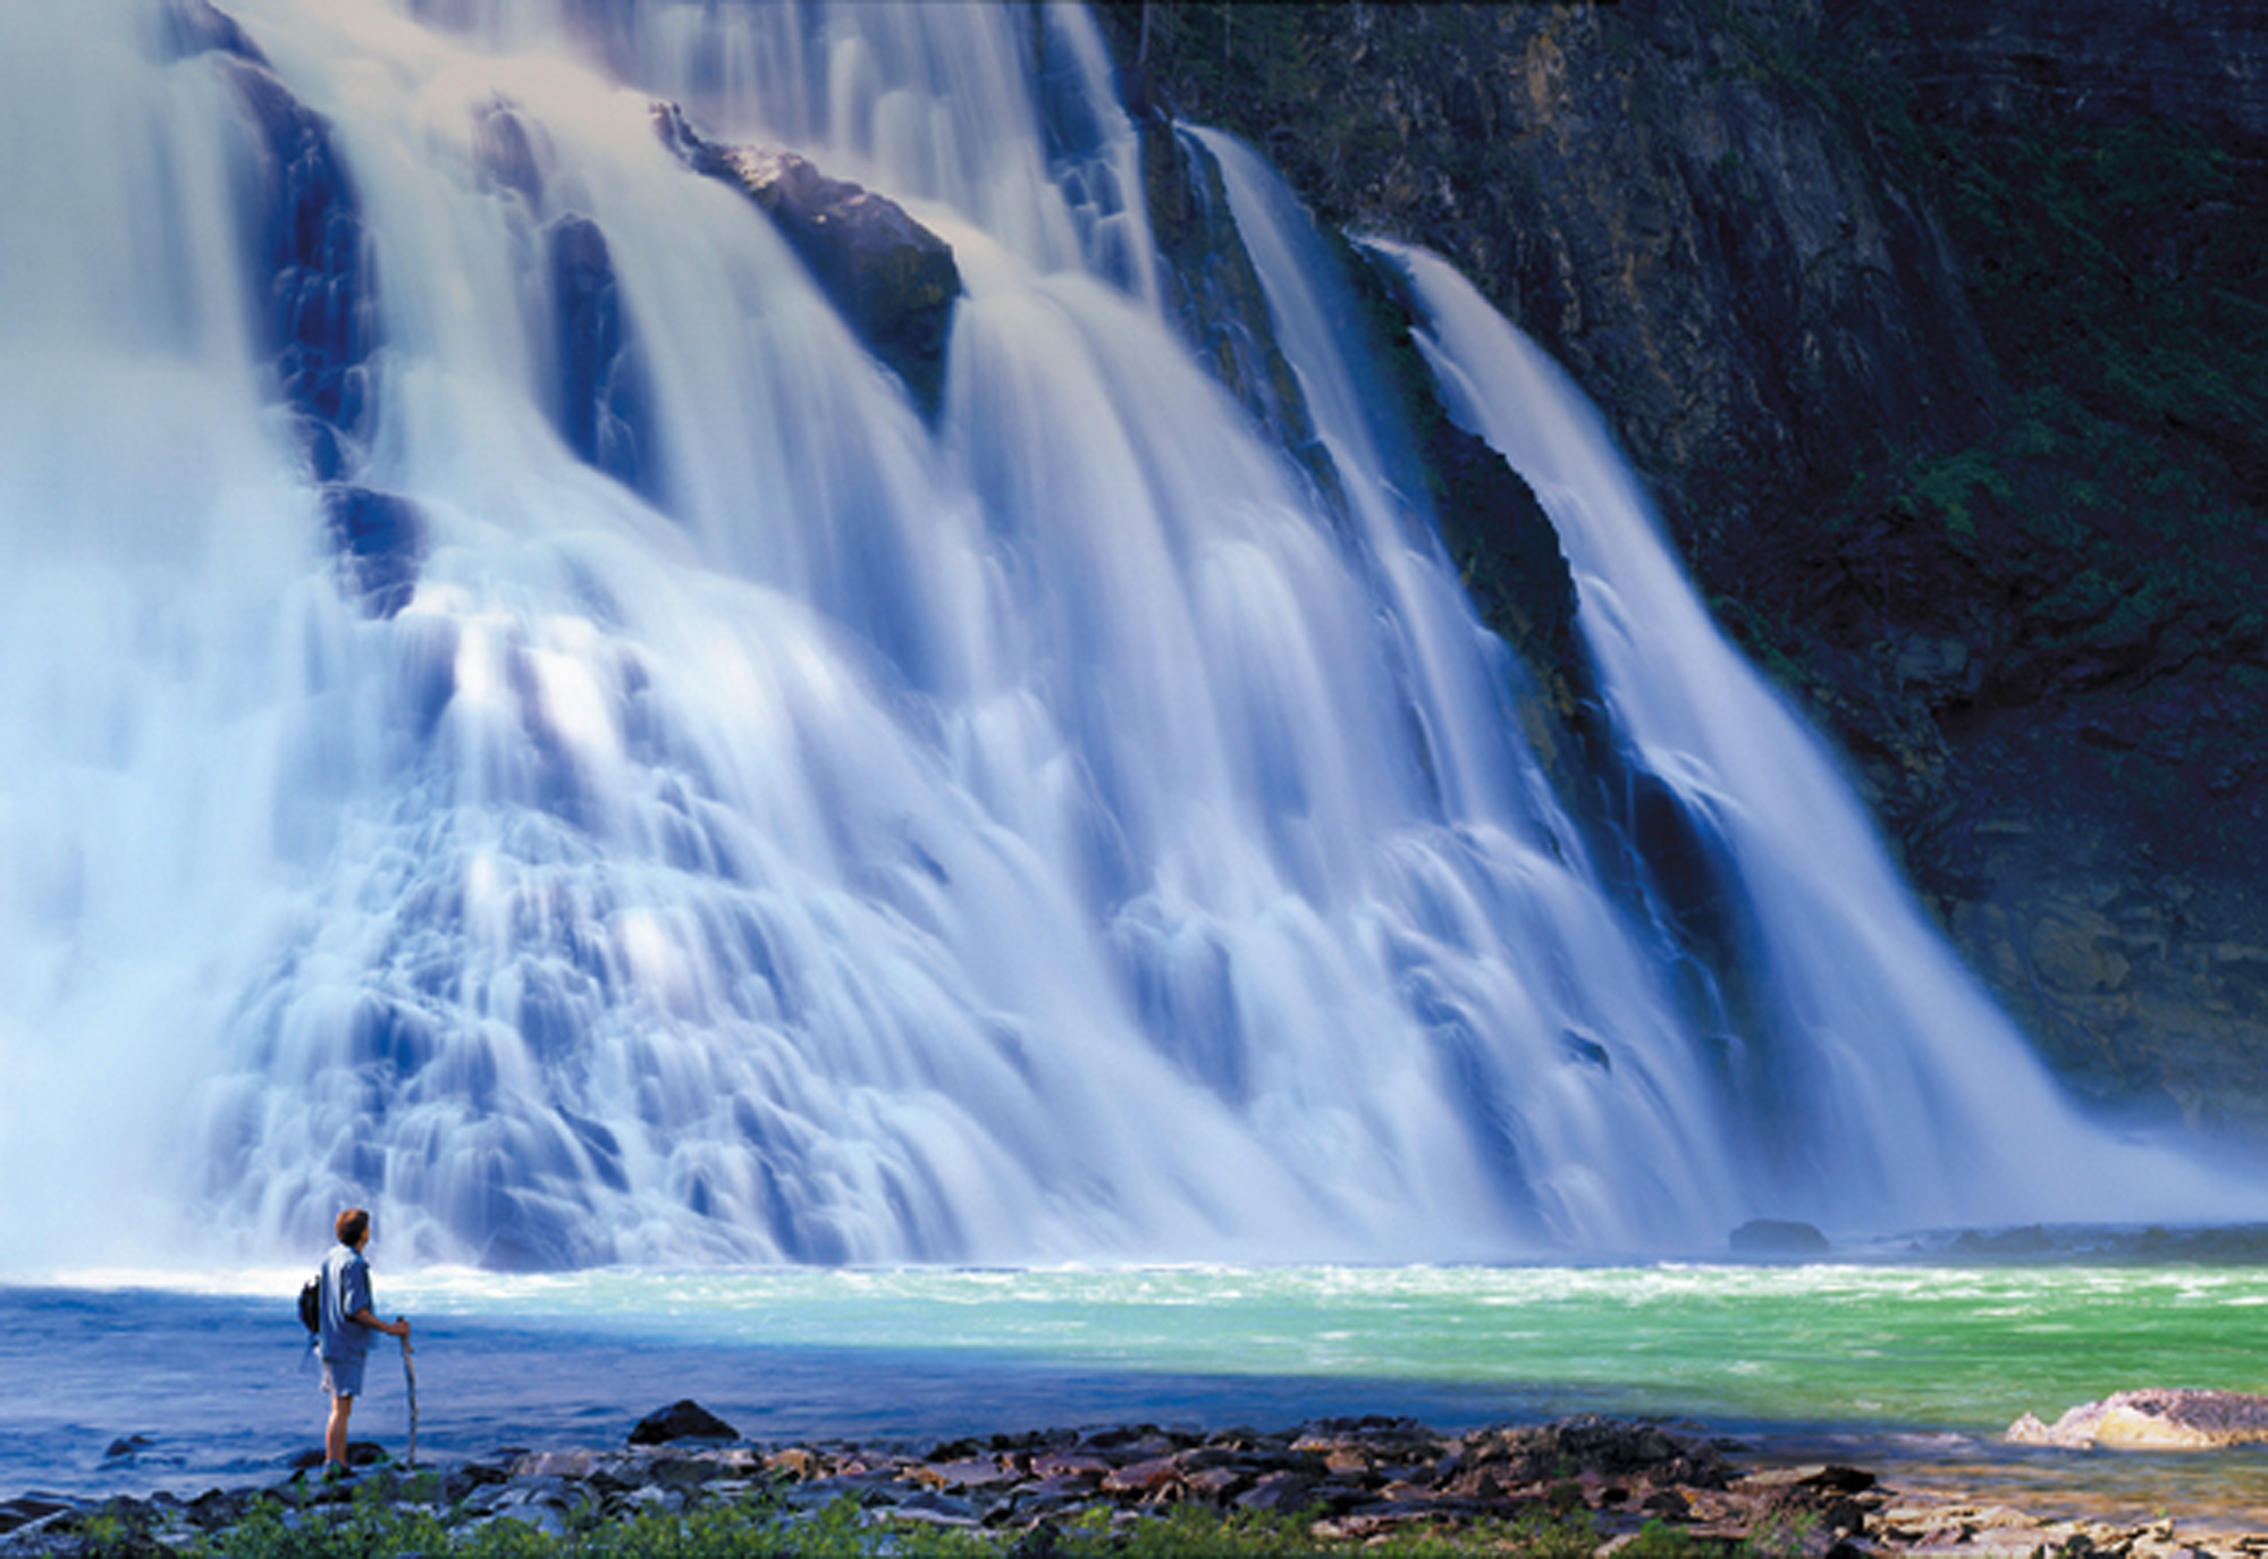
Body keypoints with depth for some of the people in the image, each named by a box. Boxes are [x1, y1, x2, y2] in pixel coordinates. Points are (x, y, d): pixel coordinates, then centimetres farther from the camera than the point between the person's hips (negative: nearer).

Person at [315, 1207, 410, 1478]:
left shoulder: (331, 1257, 10)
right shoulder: (353, 1264, -18)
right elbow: (354, 1309, -22)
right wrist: (389, 1329, -16)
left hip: (330, 1341, 9)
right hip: (347, 1346, -9)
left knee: (341, 1406, 13)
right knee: (341, 1408, -6)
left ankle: (340, 1464, 17)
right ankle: (331, 1465, -6)